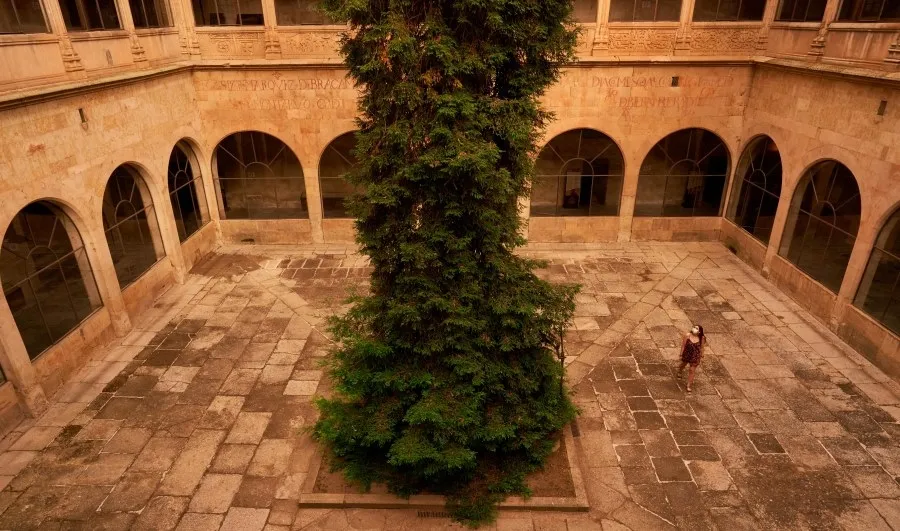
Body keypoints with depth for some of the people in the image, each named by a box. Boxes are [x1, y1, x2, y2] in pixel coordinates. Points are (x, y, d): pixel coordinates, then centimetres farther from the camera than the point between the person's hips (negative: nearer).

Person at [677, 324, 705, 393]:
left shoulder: (701, 338, -16)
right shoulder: (687, 336, -19)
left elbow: (701, 348, -2)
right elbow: (683, 345, -10)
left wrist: (701, 356, 6)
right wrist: (681, 354, -5)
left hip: (695, 356, -1)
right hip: (686, 354, 1)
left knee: (692, 371, 2)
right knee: (683, 364, 27)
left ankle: (689, 386, 14)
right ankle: (679, 373, 62)